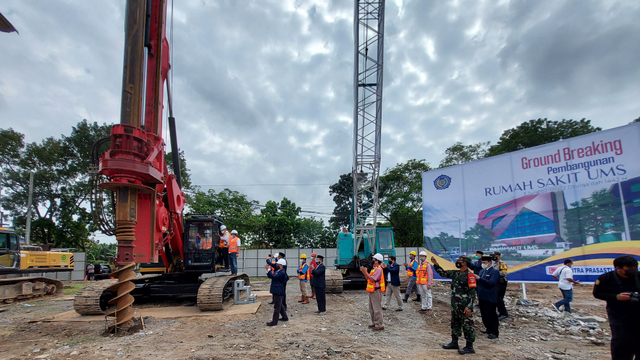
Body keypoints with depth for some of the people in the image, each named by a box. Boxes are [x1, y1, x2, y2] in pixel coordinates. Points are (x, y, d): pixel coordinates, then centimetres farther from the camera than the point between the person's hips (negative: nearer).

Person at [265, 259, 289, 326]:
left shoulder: (282, 273, -19)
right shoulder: (277, 271, 11)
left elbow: (273, 276, -28)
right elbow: (270, 276, 13)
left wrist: (268, 270, -20)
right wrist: (268, 270, -1)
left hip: (279, 292, -10)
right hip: (276, 291, 10)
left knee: (276, 307, -3)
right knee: (280, 305, 20)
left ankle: (274, 321, 3)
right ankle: (285, 317, 32)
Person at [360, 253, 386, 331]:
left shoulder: (378, 269, -16)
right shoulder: (374, 269, 16)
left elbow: (372, 279, -23)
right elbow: (368, 278, 15)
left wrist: (365, 272, -23)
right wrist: (364, 272, 3)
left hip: (376, 291, -11)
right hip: (372, 291, 11)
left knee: (377, 309, -5)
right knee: (371, 308, 17)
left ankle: (380, 325, 1)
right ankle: (374, 323, 26)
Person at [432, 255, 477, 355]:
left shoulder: (469, 275, -16)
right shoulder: (455, 273, 9)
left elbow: (472, 292, -17)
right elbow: (443, 273, 19)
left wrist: (469, 307, -21)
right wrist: (435, 264, 9)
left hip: (464, 307, -9)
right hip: (455, 305, 9)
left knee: (467, 325, 0)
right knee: (455, 324, 18)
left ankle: (469, 347, 10)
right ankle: (454, 343, 30)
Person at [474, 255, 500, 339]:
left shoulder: (495, 272, -11)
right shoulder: (482, 271, 13)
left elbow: (491, 283, -23)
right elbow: (479, 282, 13)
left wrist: (479, 278, -29)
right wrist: (475, 278, -9)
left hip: (490, 298, -8)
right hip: (482, 297, 8)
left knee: (491, 316, 0)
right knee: (484, 315, 16)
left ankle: (494, 332, 10)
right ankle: (489, 329, 30)